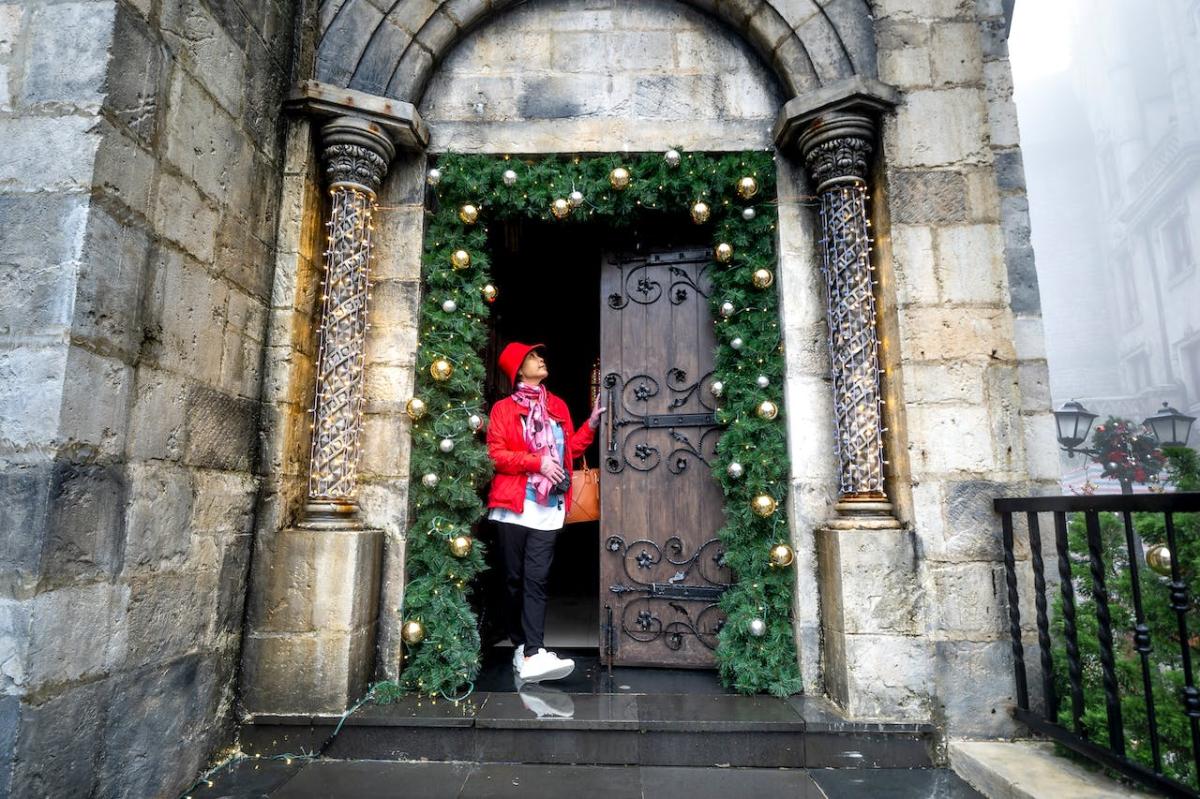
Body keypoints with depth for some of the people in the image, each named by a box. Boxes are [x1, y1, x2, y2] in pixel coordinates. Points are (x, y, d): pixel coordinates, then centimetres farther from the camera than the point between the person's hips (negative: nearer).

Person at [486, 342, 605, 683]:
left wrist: (592, 423, 8)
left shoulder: (558, 406, 17)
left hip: (549, 508, 3)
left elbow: (569, 448, 17)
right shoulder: (504, 408, 4)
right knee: (515, 579, 5)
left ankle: (532, 655, -11)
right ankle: (521, 648, 17)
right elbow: (495, 455, -6)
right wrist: (537, 461, -14)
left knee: (536, 579, -5)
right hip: (514, 506, -2)